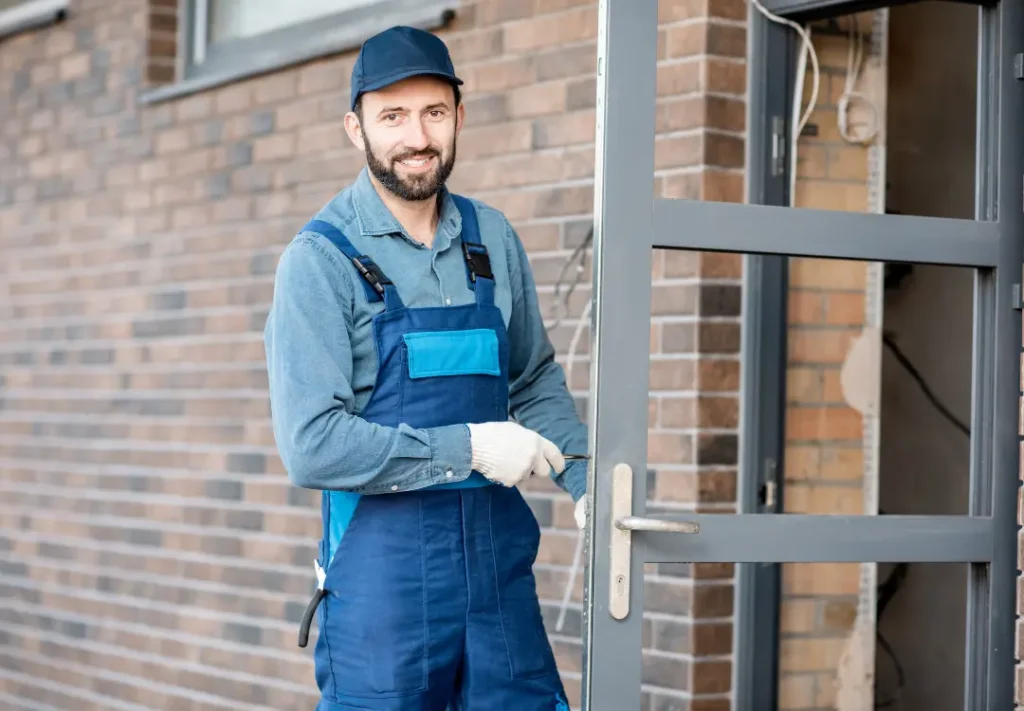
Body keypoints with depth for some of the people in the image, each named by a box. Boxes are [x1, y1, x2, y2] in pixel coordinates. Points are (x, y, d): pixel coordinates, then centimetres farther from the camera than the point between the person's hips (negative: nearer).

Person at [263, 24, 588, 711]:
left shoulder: (494, 240, 9)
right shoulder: (320, 258, -8)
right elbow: (312, 444, -16)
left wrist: (585, 480, 8)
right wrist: (467, 448, -16)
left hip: (499, 553, 5)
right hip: (383, 570, -4)